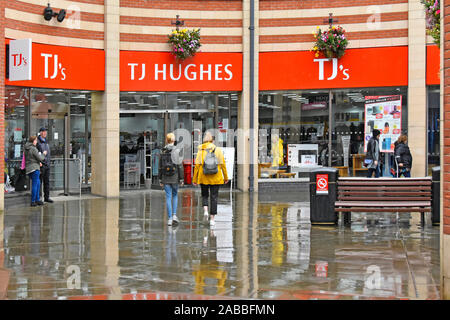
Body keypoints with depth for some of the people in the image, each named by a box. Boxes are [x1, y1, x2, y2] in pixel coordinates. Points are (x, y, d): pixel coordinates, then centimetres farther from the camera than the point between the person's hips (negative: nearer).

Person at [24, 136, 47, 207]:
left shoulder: (26, 149, 12)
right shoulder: (33, 149, -15)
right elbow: (40, 158, -13)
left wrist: (38, 162, 10)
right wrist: (43, 154, 6)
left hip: (28, 169, 9)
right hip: (34, 168, -9)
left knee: (38, 183, 18)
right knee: (35, 185, -3)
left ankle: (37, 199, 20)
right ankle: (33, 201, 0)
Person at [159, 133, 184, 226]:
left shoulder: (162, 152, 2)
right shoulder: (175, 151, -9)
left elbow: (160, 166, 6)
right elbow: (180, 166, -9)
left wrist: (160, 179, 13)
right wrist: (181, 179, -2)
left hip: (165, 178, 2)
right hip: (174, 177, -2)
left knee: (168, 197, 5)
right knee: (175, 195, 17)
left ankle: (170, 218, 4)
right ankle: (174, 215, 7)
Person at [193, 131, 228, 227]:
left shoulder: (200, 150, -4)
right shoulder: (218, 150, -3)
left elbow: (197, 165, -5)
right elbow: (223, 164, -1)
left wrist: (194, 179, 1)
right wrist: (226, 177, 8)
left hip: (203, 177, 0)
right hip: (215, 178, 0)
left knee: (205, 195, 19)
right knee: (214, 197, 6)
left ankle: (205, 209, -7)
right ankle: (212, 218, 5)